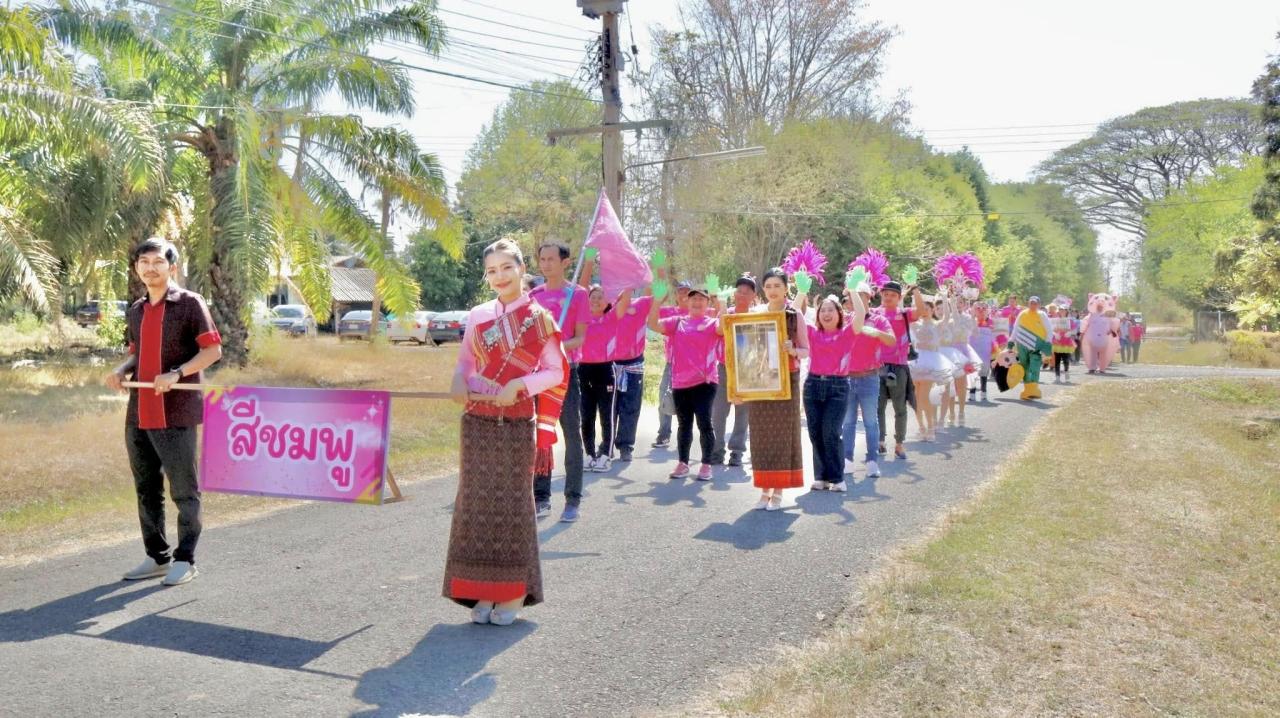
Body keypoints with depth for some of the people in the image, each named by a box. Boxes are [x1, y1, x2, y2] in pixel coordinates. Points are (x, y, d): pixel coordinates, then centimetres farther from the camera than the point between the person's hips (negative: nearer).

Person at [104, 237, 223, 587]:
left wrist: (176, 374, -21)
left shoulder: (190, 303, -4)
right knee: (147, 489, 13)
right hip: (139, 413, 7)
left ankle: (185, 559, 11)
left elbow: (213, 349, -10)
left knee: (183, 490, 0)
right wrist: (122, 370, 4)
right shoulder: (135, 311, 15)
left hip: (176, 413, -7)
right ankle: (157, 556, 25)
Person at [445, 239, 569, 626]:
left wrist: (520, 385, -17)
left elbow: (555, 373, -2)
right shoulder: (478, 316, 8)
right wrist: (459, 383, -10)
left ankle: (512, 593, 14)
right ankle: (482, 592, 14)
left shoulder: (538, 317, -1)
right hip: (478, 423, 3)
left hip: (517, 424, -3)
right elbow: (465, 364, 11)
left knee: (512, 502, 2)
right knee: (477, 502, 4)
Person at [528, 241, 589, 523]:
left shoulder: (577, 294, -2)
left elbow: (581, 338, -4)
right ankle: (541, 498, 15)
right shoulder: (533, 295, 10)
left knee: (572, 437, 0)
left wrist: (559, 346, -21)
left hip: (566, 371, -4)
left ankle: (573, 500, 6)